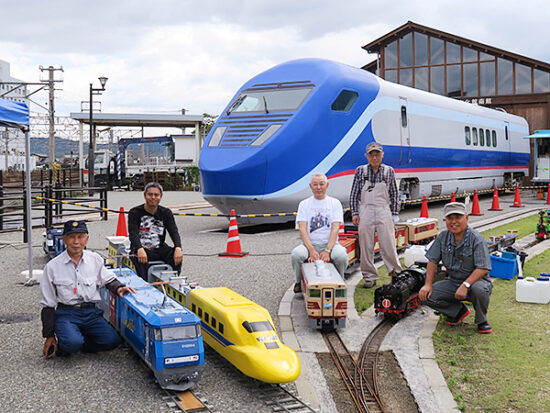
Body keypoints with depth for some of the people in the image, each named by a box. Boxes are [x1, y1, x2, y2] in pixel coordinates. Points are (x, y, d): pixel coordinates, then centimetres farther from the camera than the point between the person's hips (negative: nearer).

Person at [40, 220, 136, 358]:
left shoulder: (95, 259, 5)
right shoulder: (52, 266, -2)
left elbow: (108, 279, 24)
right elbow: (48, 305, 3)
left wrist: (118, 287, -1)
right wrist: (49, 336, 2)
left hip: (91, 312, 3)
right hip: (66, 313, -3)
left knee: (112, 340, -20)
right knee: (72, 343, -31)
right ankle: (62, 344, 4)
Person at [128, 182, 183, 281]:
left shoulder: (166, 213, 9)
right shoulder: (135, 212, 0)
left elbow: (174, 232, -5)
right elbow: (133, 233, -14)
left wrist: (178, 248, -28)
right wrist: (140, 249, -37)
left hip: (159, 249, 3)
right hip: (141, 249, -3)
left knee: (178, 255, -26)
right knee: (140, 259, -37)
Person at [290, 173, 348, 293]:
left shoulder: (335, 203, 7)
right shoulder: (304, 204, 9)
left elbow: (335, 229, -4)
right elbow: (302, 229, -3)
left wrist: (327, 250, -19)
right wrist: (311, 250, -19)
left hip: (330, 243, 0)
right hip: (310, 244, 1)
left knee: (341, 255, -33)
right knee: (296, 254, -32)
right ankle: (299, 283, -3)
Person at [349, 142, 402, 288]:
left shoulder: (389, 171, 5)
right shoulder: (361, 171, 4)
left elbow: (394, 194, 10)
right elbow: (354, 194, 6)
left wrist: (395, 214, 6)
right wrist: (354, 213, 0)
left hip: (384, 211, 0)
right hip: (365, 211, 1)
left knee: (388, 244, -3)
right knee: (366, 246, 3)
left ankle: (396, 273, 10)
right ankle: (370, 277, 12)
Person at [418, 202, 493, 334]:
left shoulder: (476, 239, -17)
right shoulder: (443, 237, -1)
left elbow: (483, 268, -23)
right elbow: (433, 261, 4)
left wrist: (465, 285, -34)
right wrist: (428, 284, -8)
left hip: (475, 280, -5)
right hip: (453, 282, 5)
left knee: (479, 289, -40)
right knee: (426, 295, -16)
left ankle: (481, 321, -7)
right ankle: (459, 311, 9)